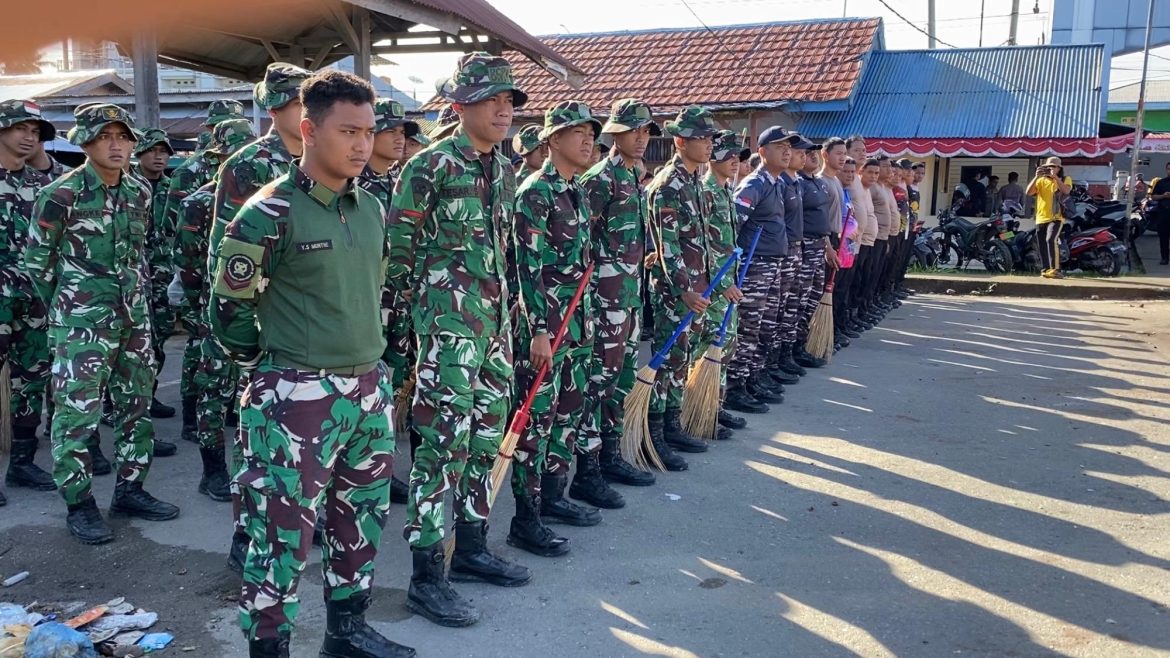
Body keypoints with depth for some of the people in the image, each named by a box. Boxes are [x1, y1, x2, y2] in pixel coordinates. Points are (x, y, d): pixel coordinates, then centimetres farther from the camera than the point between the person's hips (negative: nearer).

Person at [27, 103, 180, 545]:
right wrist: (65, 308, 4)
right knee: (77, 413, -2)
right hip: (82, 322, -6)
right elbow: (37, 260, -3)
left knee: (136, 405, 11)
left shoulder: (140, 192, 6)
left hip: (134, 317, 6)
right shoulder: (60, 196, -10)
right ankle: (79, 505, 10)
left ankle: (130, 489, 24)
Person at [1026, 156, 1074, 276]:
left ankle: (1055, 269, -27)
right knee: (1042, 245, 8)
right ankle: (1046, 270, 19)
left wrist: (1055, 177, -21)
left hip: (1056, 218, -5)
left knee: (1051, 240, -25)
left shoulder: (1065, 179, 6)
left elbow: (1066, 190, -16)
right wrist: (1036, 177, -12)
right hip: (1041, 218, 5)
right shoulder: (1041, 180, 12)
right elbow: (1028, 192, -2)